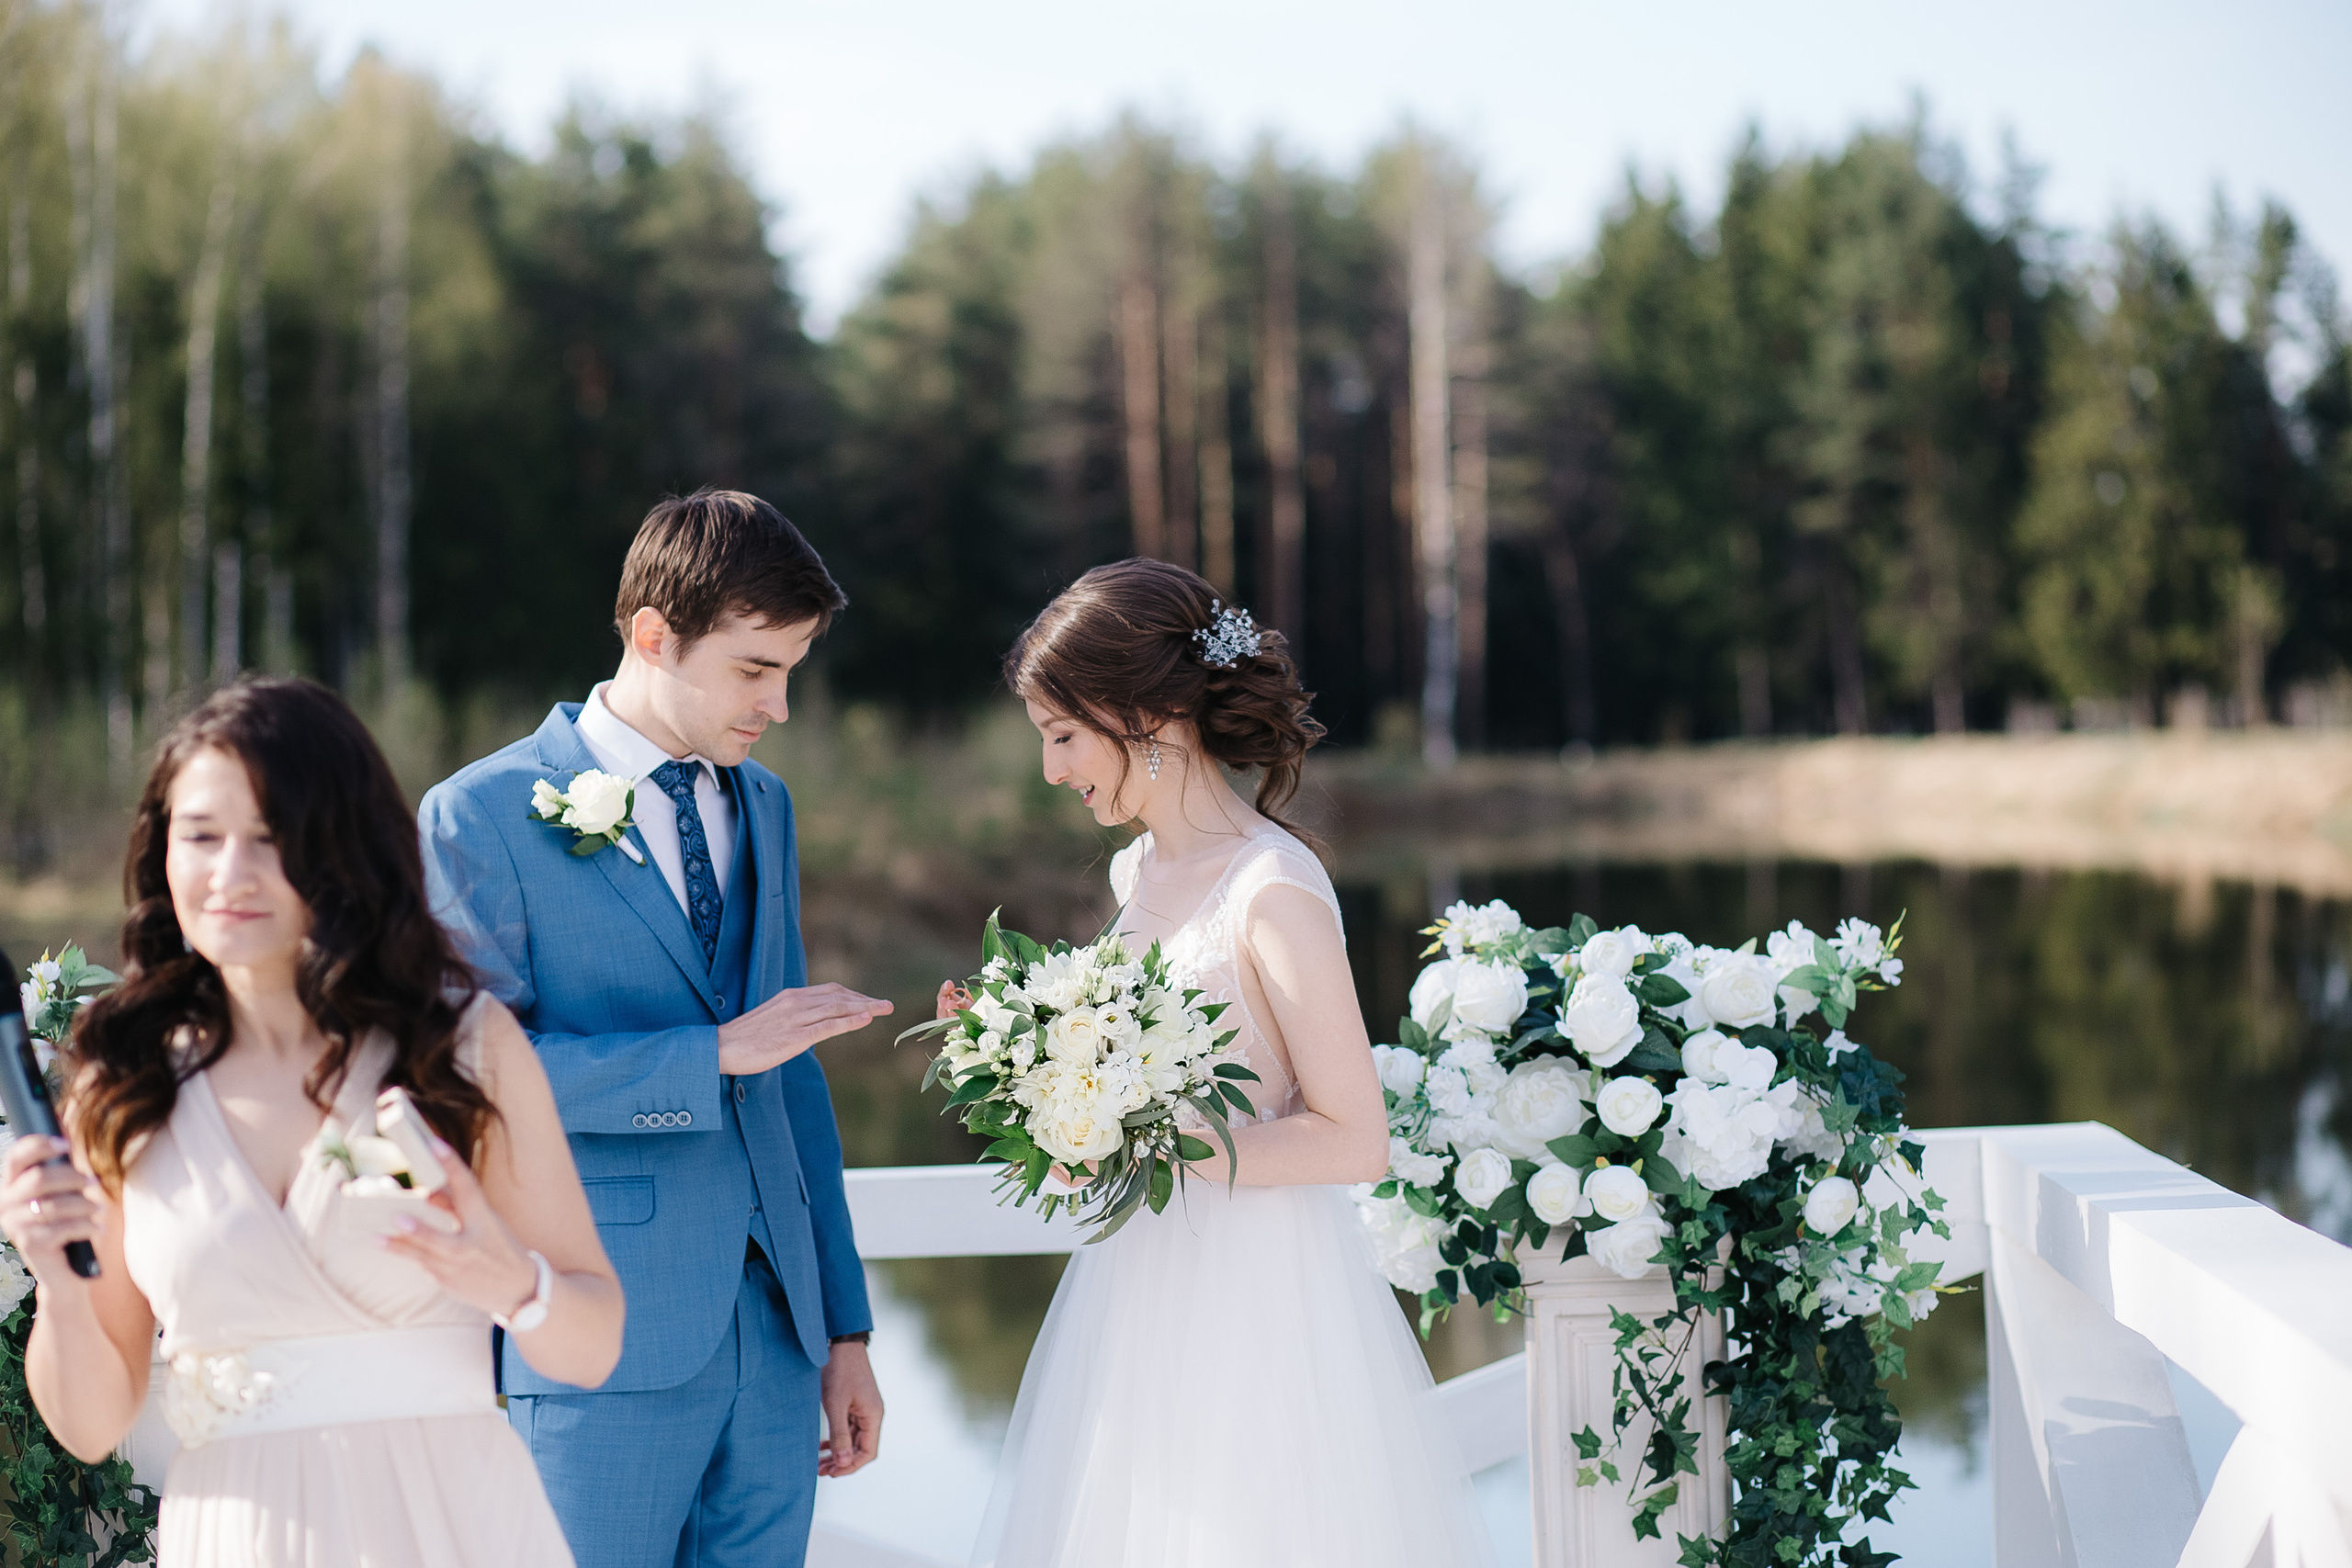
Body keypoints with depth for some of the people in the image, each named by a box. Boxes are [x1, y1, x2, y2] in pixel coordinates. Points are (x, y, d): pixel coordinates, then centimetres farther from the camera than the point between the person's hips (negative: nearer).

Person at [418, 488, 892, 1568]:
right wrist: (713, 1052, -18)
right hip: (605, 1345, -5)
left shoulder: (763, 806, 14)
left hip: (773, 1332, 6)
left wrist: (844, 1326, 15)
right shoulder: (480, 816, -6)